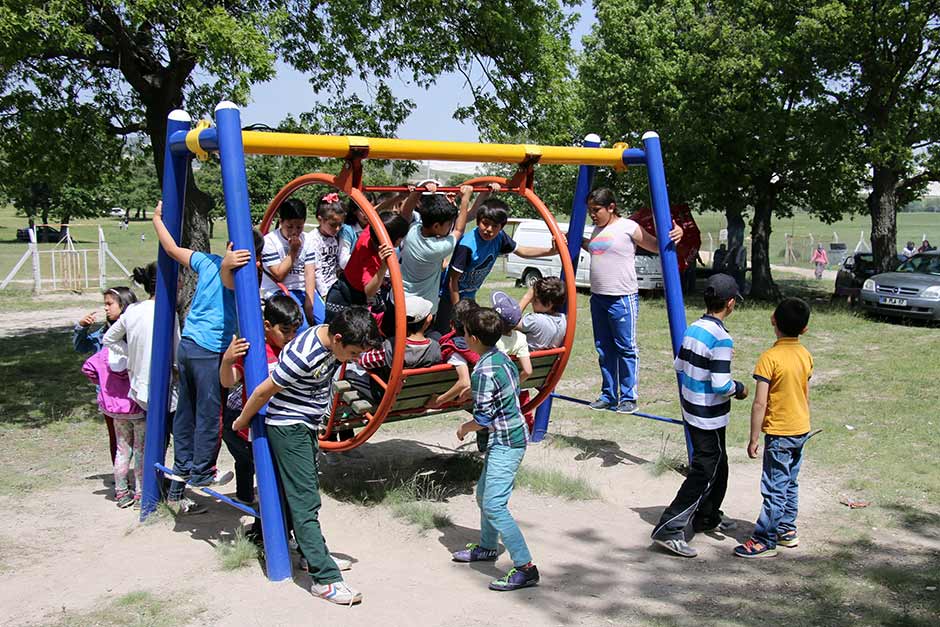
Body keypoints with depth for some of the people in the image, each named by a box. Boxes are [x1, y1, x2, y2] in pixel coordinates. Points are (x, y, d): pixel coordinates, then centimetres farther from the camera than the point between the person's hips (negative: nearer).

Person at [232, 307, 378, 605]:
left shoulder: (332, 340, -6)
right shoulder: (304, 356, -30)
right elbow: (263, 391, -17)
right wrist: (241, 423, -6)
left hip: (306, 425, 9)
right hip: (288, 427, -9)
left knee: (306, 492, 18)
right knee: (305, 502, -9)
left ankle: (312, 553, 32)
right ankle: (325, 578, -9)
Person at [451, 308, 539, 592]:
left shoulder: (484, 372, -21)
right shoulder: (503, 358, 7)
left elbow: (483, 419, -20)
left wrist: (465, 428, -2)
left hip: (506, 443, -10)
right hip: (512, 435, 10)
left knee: (494, 506, -13)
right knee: (483, 494, 23)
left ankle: (525, 568, -14)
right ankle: (487, 547, 41)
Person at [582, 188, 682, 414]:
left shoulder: (629, 228, -8)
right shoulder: (597, 230, 14)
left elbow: (657, 246, -3)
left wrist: (675, 234, -20)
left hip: (622, 299, -8)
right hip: (597, 297, 8)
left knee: (626, 348, -2)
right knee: (604, 349, 11)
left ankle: (628, 397, 5)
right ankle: (608, 395, 21)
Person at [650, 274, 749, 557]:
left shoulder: (693, 329, 2)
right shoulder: (721, 339, -22)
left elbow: (679, 366, 11)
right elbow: (721, 385, -25)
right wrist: (739, 388, -6)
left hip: (692, 411, 9)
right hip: (710, 419, -9)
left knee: (718, 466, 24)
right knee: (703, 475, -2)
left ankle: (707, 517, 38)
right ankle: (669, 529, -5)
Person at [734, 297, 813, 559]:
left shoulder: (770, 358, -19)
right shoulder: (805, 355, 2)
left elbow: (760, 403, -20)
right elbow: (806, 395, 13)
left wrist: (754, 438, -14)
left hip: (779, 433, -8)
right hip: (801, 429, 8)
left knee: (775, 490, -2)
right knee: (790, 484, 19)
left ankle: (764, 541, 5)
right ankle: (787, 530, 29)